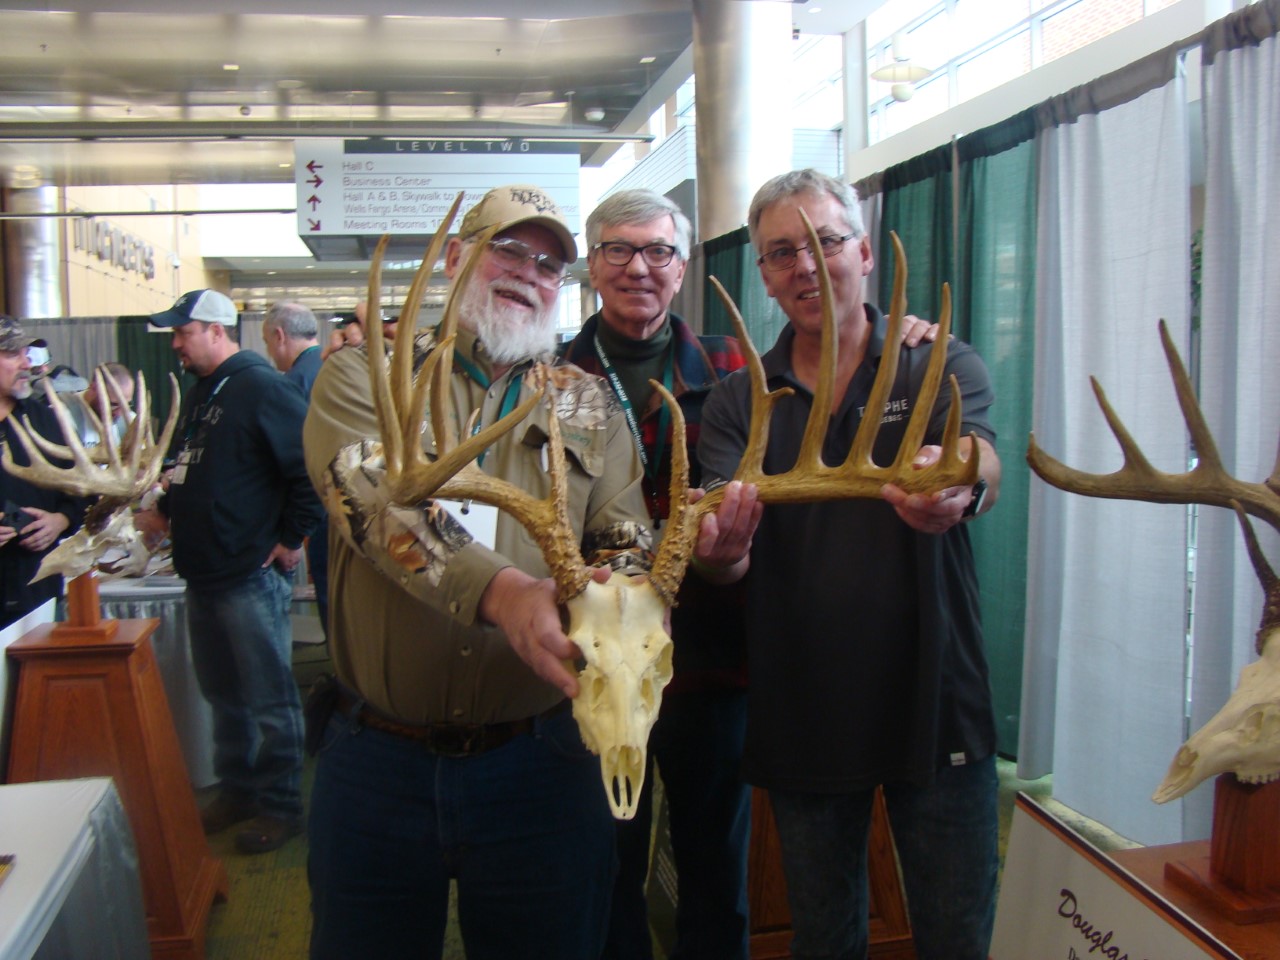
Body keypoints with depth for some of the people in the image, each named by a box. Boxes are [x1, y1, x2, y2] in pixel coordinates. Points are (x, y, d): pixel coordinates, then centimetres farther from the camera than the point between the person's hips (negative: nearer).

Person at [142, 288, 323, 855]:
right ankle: (236, 792, 32)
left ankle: (280, 807, 15)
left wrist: (291, 539, -17)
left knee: (268, 700, 2)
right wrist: (169, 511, 15)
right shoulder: (199, 393, 15)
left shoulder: (260, 388, -14)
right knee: (223, 694, 18)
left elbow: (311, 466, -21)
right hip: (203, 573, 9)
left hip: (252, 574, -9)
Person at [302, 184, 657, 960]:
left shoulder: (590, 406, 9)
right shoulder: (365, 372, 0)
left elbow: (628, 546, 3)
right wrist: (502, 591, -35)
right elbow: (376, 499, -19)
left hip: (539, 761, 2)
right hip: (377, 758, -1)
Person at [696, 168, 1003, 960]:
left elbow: (980, 458, -25)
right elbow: (727, 552, -13)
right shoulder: (739, 399, 1)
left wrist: (956, 485, -49)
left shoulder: (942, 365, -3)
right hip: (802, 717, 2)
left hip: (936, 707, -1)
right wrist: (720, 547, -38)